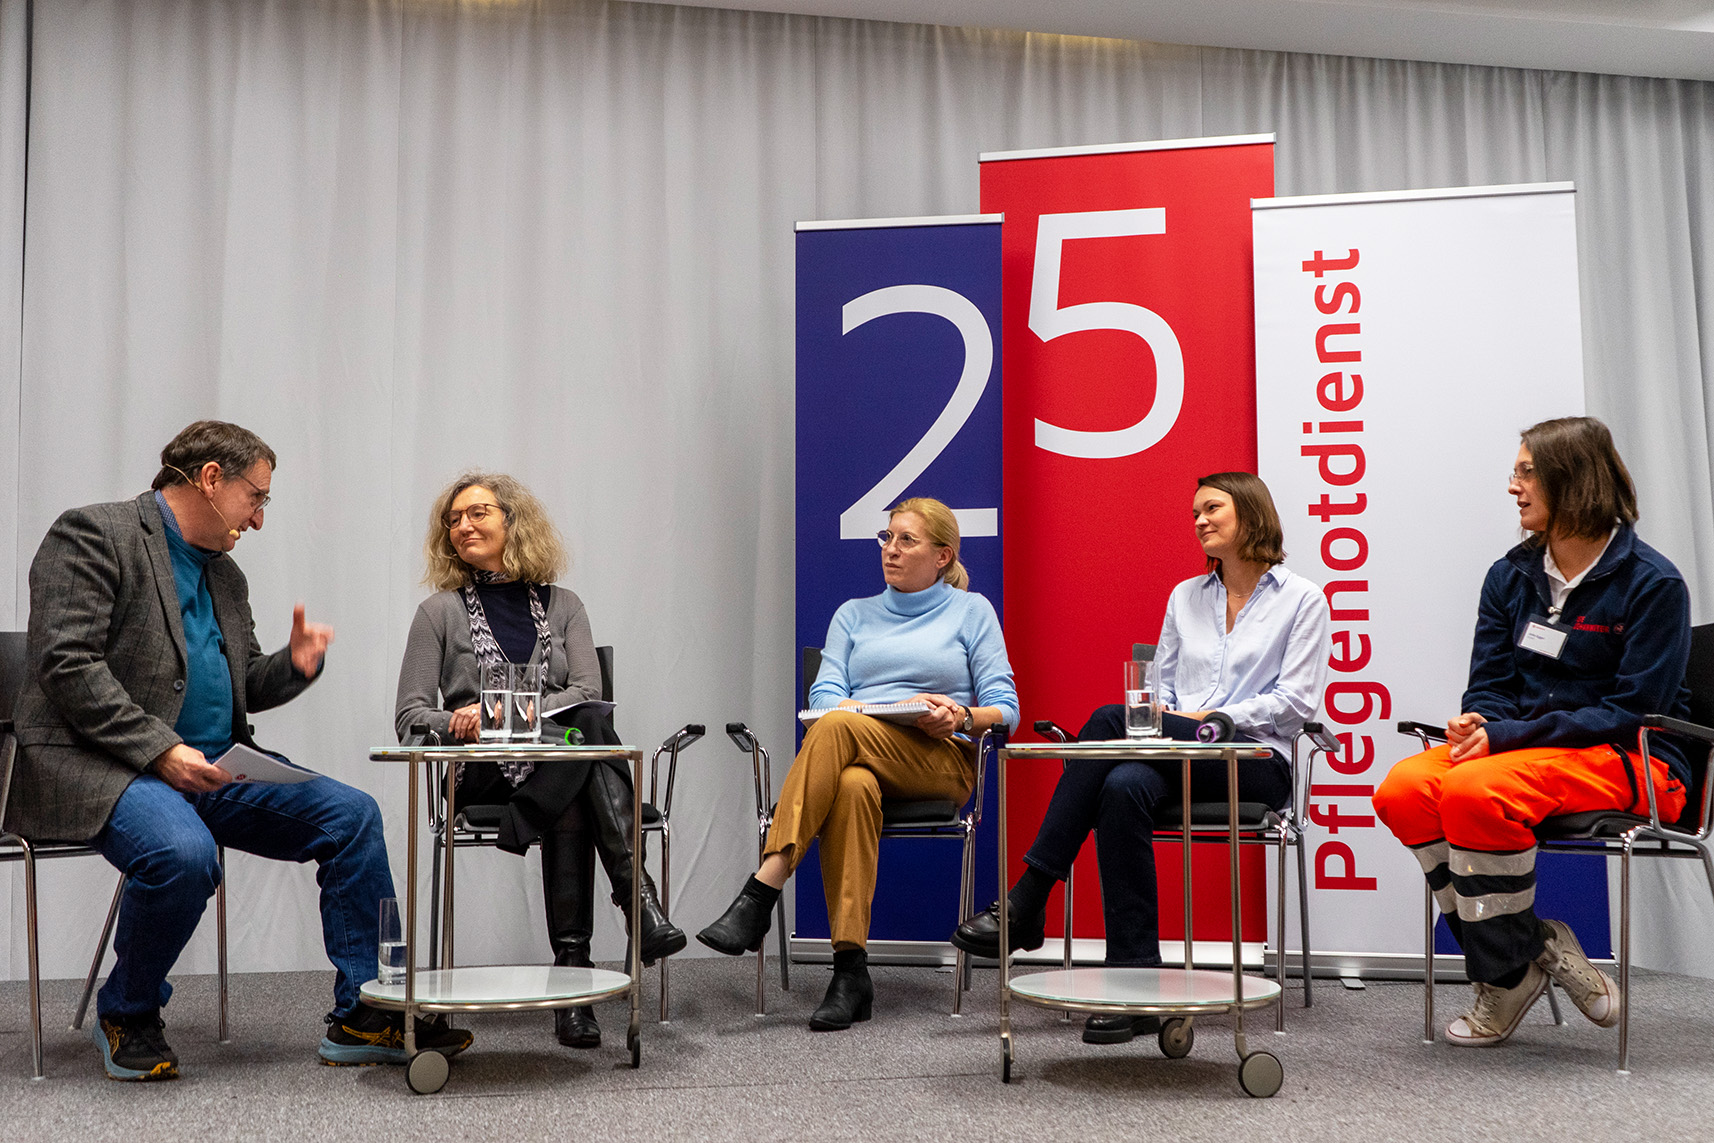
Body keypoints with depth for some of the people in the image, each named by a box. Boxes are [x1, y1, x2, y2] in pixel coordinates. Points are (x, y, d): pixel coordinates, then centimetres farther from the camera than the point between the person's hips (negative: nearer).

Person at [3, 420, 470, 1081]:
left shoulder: (224, 574, 20)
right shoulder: (93, 535, -5)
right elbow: (67, 663, -16)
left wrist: (294, 665, 1)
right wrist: (161, 750, -23)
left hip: (210, 767, 8)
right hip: (98, 764, -8)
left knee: (352, 814, -8)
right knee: (183, 855, -36)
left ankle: (363, 1016, -3)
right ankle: (126, 1016, -6)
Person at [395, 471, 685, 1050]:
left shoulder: (563, 606, 17)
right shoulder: (440, 611, 13)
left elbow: (586, 692, 1)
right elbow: (410, 717, 5)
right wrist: (461, 725, -17)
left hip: (555, 762, 3)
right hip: (476, 772, -2)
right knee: (593, 728, -33)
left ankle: (572, 963, -39)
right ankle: (638, 899, -44)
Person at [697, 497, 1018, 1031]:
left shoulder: (971, 610, 16)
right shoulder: (854, 614, 24)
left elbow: (1005, 710, 8)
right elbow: (824, 696, 7)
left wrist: (962, 716, -15)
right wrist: (898, 708, -11)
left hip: (944, 762, -2)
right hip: (858, 756, 2)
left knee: (836, 728, -35)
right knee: (851, 787, -39)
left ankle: (759, 896, -40)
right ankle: (850, 971, -39)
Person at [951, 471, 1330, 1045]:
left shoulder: (1302, 599, 7)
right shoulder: (1185, 596, 23)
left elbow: (1295, 702, -3)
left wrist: (1209, 719, -11)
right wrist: (1154, 711, -2)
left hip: (1257, 763, -4)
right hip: (1181, 760, 5)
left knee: (1110, 720, -30)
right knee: (1123, 787, -36)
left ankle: (1028, 901, -31)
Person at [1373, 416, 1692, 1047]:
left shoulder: (1653, 583, -8)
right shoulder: (1510, 576, 10)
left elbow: (1634, 710, -14)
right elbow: (1489, 686, 11)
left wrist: (1507, 735, -22)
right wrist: (1476, 723, -15)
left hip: (1629, 760, -6)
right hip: (1522, 744, 6)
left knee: (1475, 791, -34)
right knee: (1403, 789, -23)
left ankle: (1507, 972, -13)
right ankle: (1532, 944, -12)